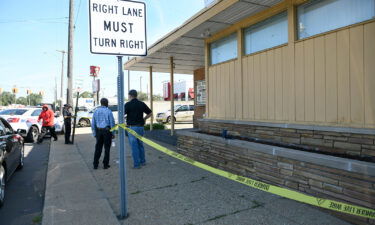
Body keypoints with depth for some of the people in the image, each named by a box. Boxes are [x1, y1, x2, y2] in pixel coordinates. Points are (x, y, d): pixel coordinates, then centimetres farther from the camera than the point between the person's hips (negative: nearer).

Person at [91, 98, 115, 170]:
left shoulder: (96, 111, 5)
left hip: (98, 131, 4)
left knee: (98, 148, 11)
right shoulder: (108, 111, -7)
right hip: (107, 131, -4)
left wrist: (94, 133, 15)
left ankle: (95, 164, 14)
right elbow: (112, 123, -8)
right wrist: (113, 133, -1)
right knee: (107, 148, 5)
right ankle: (105, 164, 9)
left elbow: (93, 124, 8)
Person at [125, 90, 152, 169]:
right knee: (140, 144, 19)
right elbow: (150, 113, 10)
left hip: (132, 127, -5)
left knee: (134, 146, 1)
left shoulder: (128, 104, -9)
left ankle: (136, 164, 4)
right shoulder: (142, 104, 5)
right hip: (140, 127, 5)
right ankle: (143, 161, 28)